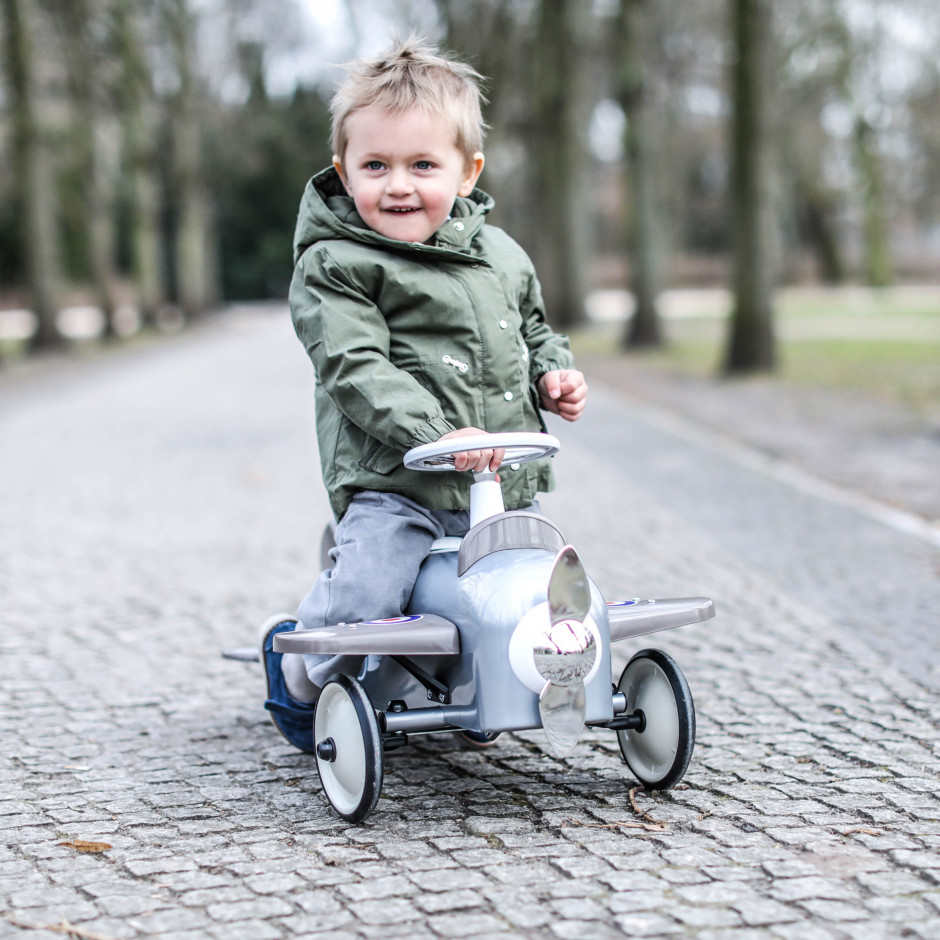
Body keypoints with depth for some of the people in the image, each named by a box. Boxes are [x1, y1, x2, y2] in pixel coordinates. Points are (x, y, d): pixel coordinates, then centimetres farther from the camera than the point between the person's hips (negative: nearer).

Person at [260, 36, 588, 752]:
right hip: (393, 483, -6)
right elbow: (357, 370, -17)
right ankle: (298, 674, 13)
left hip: (506, 480, 6)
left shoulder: (501, 255, 13)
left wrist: (554, 371, 7)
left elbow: (533, 328, 29)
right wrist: (433, 434, -29)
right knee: (361, 601, -22)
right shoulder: (335, 264, -7)